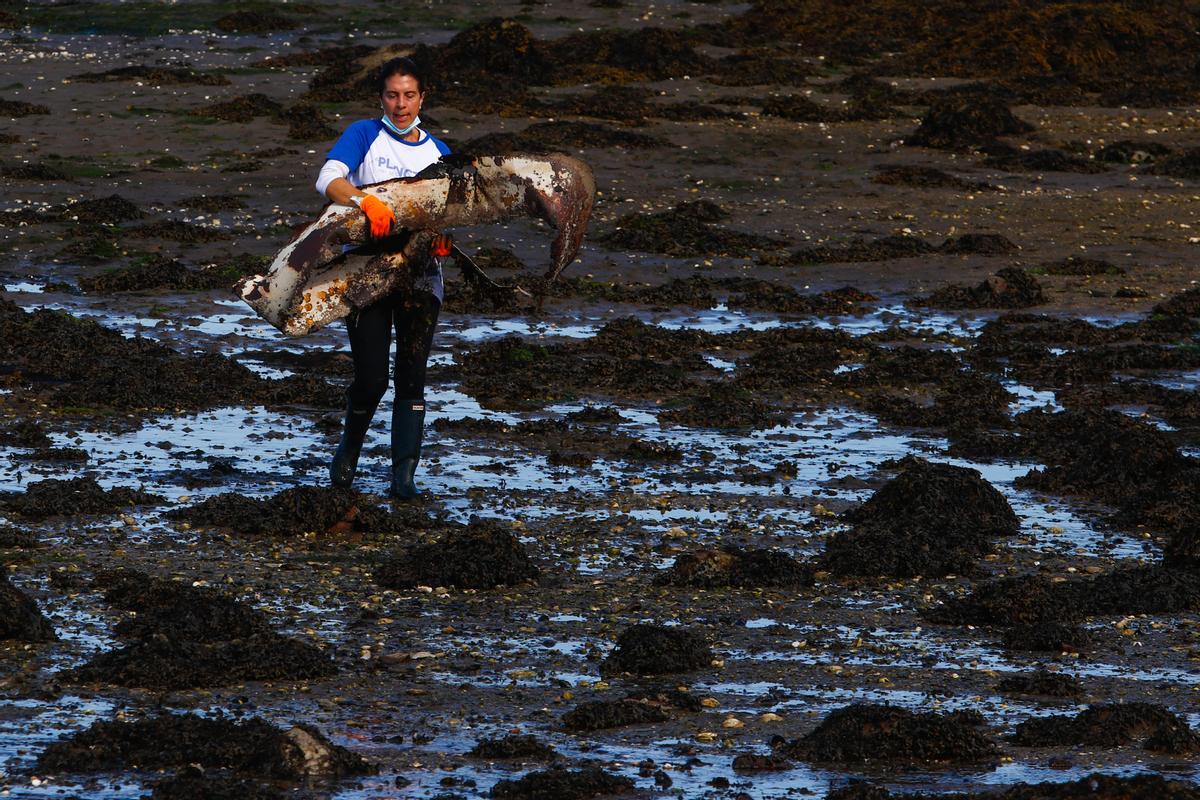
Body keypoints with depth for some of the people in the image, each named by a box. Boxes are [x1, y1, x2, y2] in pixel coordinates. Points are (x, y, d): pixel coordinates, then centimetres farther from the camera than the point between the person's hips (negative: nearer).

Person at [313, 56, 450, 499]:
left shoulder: (438, 153, 14)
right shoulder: (365, 135, 2)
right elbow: (328, 179, -15)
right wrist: (364, 201, -35)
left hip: (419, 274, 3)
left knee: (411, 374, -6)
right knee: (371, 377, -6)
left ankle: (403, 475, -6)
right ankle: (350, 445, 23)